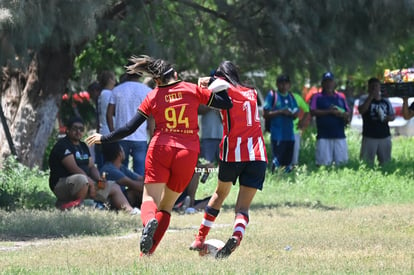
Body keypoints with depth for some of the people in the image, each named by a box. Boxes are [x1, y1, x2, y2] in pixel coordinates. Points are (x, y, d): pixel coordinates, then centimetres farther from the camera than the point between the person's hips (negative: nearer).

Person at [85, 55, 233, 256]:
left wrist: (104, 139, 15)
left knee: (149, 198, -2)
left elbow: (130, 128, 4)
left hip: (160, 150, -1)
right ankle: (148, 252, -2)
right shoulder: (193, 90, 6)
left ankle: (149, 221, -39)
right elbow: (226, 104, 9)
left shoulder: (153, 97, 5)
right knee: (166, 206, 11)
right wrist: (217, 87, 26)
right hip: (188, 153, 1)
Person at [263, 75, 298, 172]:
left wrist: (291, 113, -5)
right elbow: (265, 114, -5)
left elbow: (296, 113, 18)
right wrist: (280, 112, -14)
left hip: (289, 134, 5)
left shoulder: (291, 96, 15)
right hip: (277, 134, -5)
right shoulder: (272, 95, 0)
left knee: (288, 161, 6)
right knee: (277, 159, -11)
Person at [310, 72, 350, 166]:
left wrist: (345, 117, -7)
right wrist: (329, 111, -13)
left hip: (340, 136, 4)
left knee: (342, 162, 2)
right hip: (323, 137, -4)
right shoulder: (317, 97, 6)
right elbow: (313, 112, -7)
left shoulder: (340, 97, 17)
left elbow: (348, 112, 17)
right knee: (323, 163, -8)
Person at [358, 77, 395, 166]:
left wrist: (388, 118, -8)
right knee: (366, 163, -9)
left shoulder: (386, 101, 13)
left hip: (385, 136, 4)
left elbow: (393, 116, 17)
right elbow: (361, 110, -17)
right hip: (369, 137, -4)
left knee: (386, 162, 7)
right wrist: (371, 96, -15)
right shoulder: (365, 99, 3)